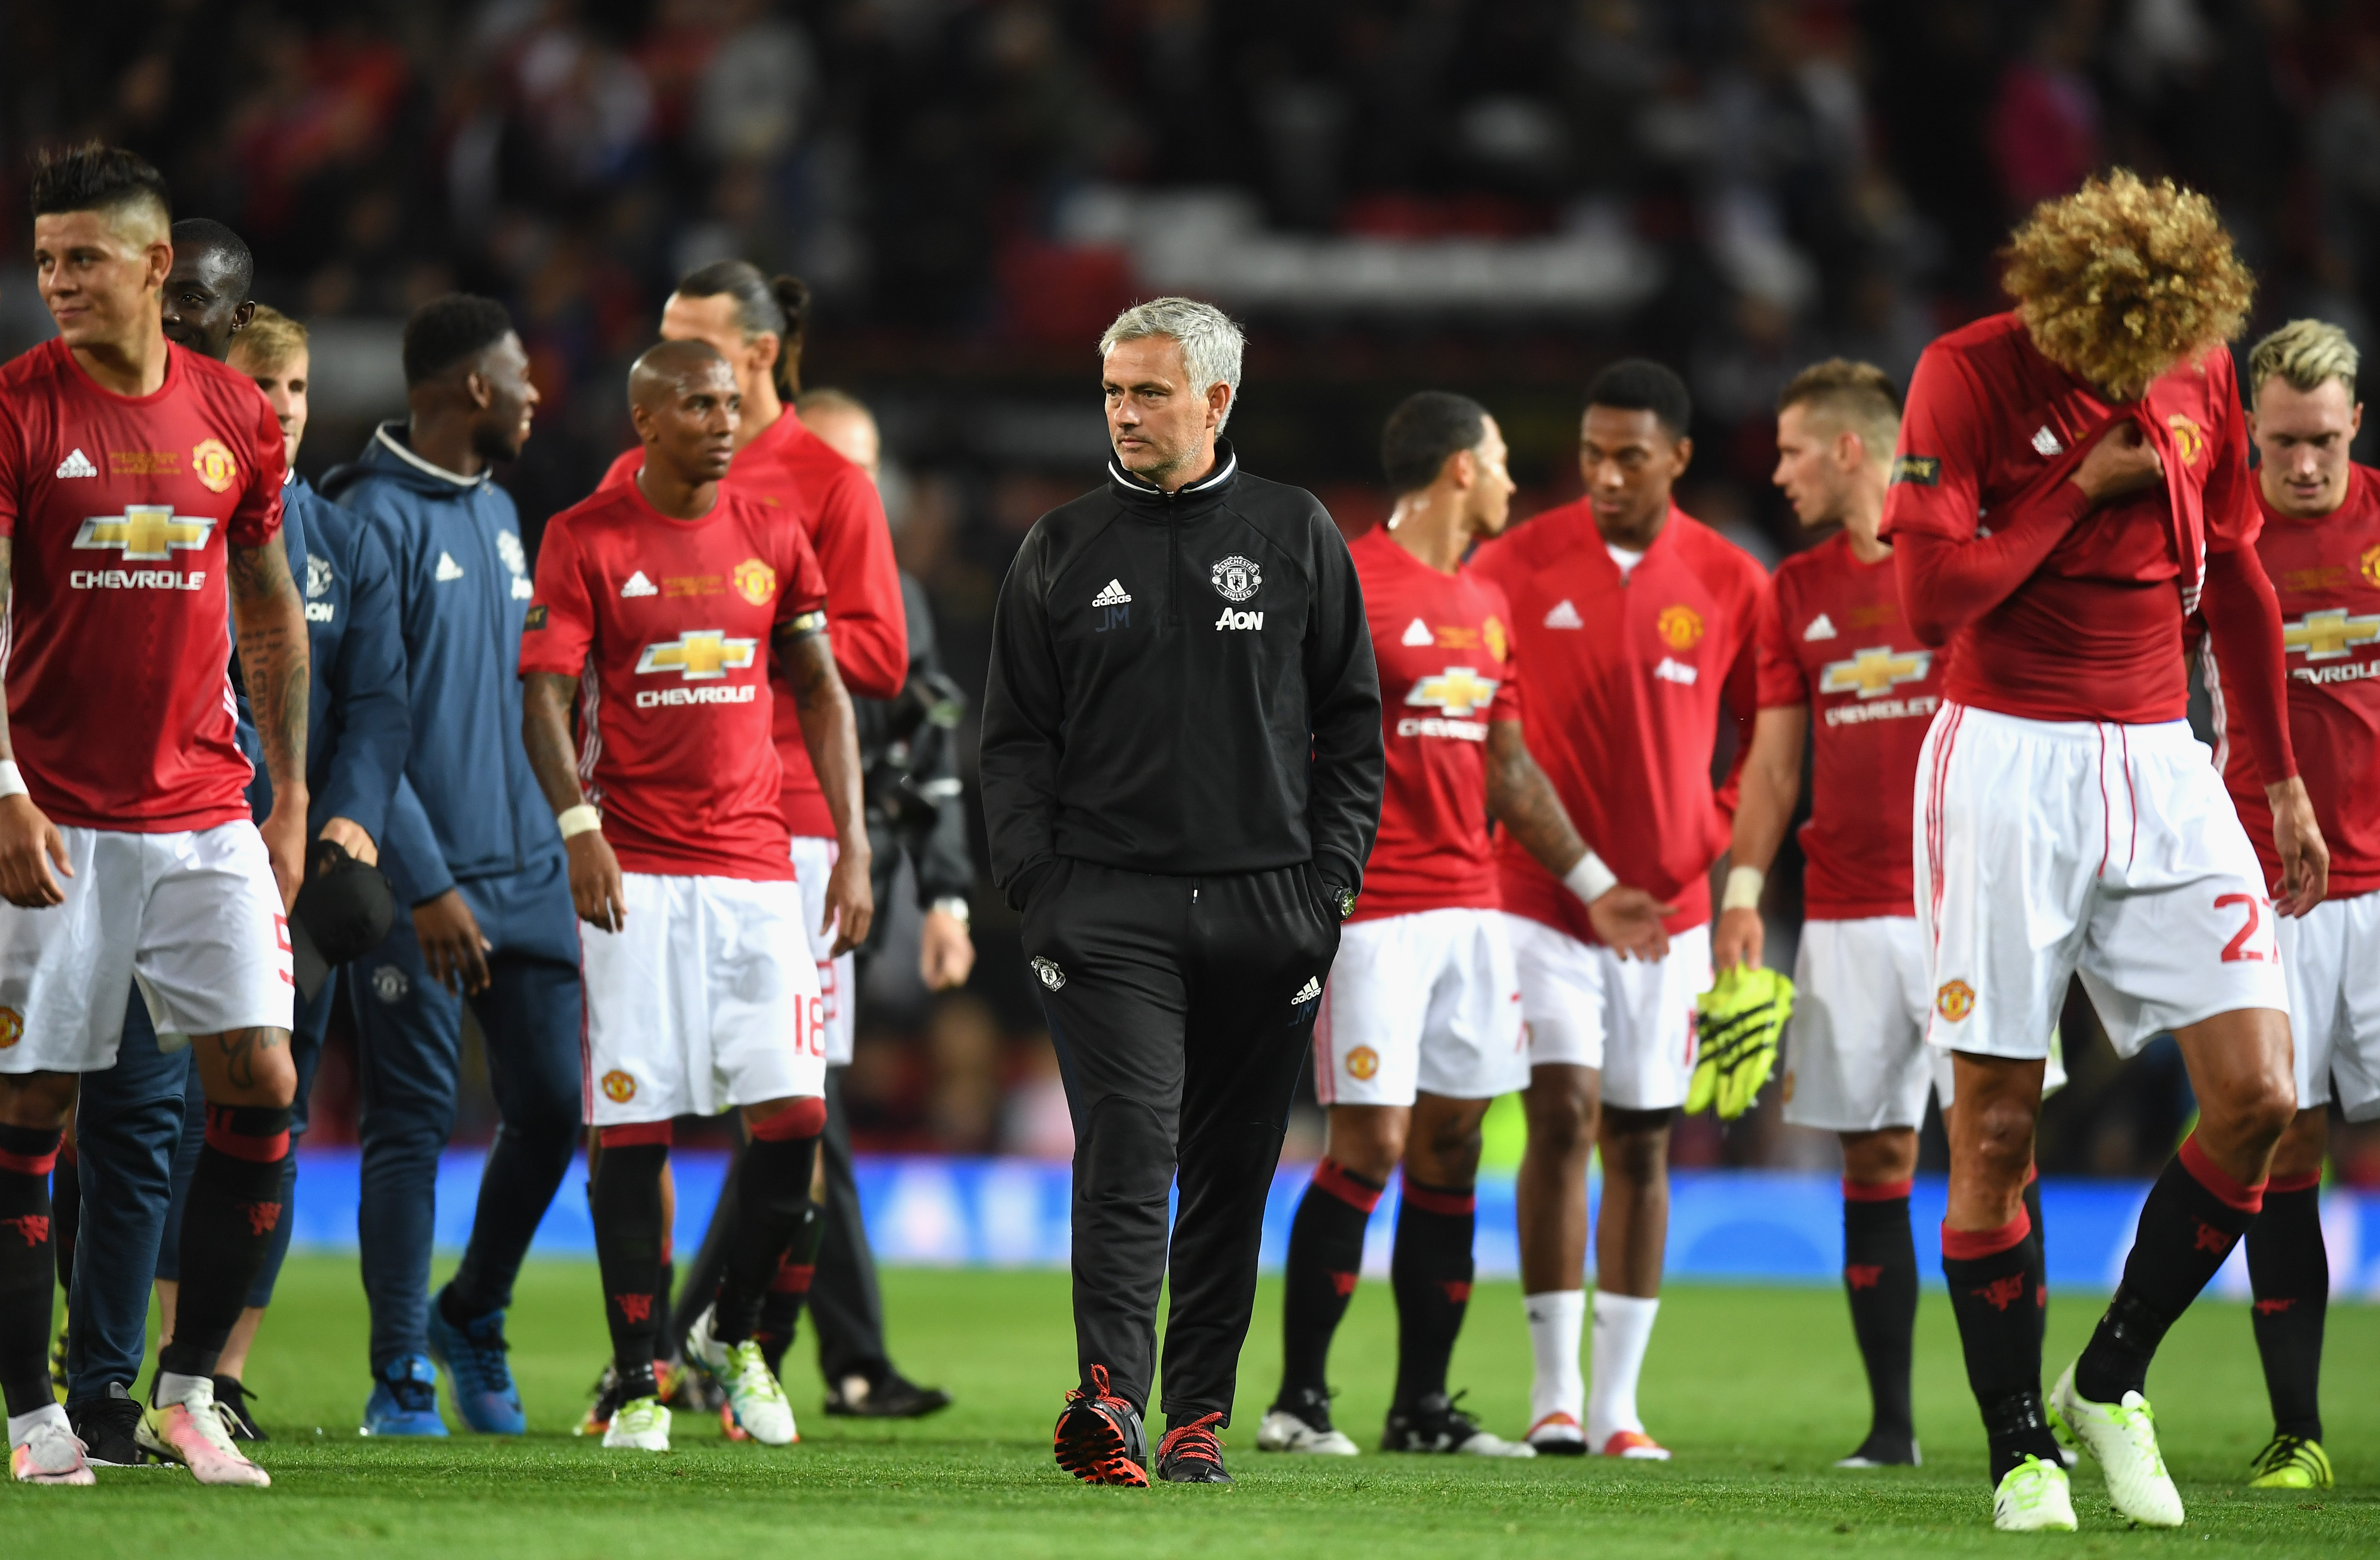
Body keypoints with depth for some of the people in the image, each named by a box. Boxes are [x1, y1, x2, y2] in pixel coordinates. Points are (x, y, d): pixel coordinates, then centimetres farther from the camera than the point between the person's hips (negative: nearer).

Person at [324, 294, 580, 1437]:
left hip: (525, 869, 8)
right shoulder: (375, 517, -11)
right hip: (421, 879, -7)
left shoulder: (498, 511, 16)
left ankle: (473, 1319, 26)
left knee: (552, 1106, 6)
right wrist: (426, 886, -19)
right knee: (412, 1125, -3)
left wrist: (563, 852, 20)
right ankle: (400, 1378, 4)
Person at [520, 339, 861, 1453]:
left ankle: (731, 1332, 16)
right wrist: (579, 824, -20)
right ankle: (637, 1380, 4)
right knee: (634, 1127, -3)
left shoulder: (772, 542, 11)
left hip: (756, 866, 3)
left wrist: (852, 846, 7)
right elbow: (545, 701, -5)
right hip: (636, 871, -3)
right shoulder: (585, 541, -1)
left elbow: (823, 696, 15)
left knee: (794, 1112, -5)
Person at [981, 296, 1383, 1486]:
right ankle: (1108, 1395, -26)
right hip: (1108, 904, -1)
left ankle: (1198, 1410, 13)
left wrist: (1331, 880, 0)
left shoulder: (1298, 538, 8)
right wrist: (1035, 882, -4)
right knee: (1128, 1149, -16)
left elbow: (1352, 725, 10)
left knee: (1232, 1175, 5)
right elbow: (1016, 738, 9)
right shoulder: (1062, 550, 8)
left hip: (1266, 906, 1)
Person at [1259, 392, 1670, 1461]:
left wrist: (1590, 884, 24)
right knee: (1372, 1142, -10)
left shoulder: (1486, 605, 17)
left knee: (1452, 1144, 6)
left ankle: (1423, 1407, 11)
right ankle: (1298, 1401, -3)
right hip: (1371, 909, -8)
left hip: (1469, 908, 8)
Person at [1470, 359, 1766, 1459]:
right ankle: (1554, 1392, -7)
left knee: (1641, 1145, 6)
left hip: (1667, 907, 2)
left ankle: (1617, 1403, 10)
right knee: (1563, 1117, -12)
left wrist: (1722, 844, -1)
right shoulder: (1517, 564, -4)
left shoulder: (1730, 585, 0)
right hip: (1540, 899, -2)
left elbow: (1766, 740, 12)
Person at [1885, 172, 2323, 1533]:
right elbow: (1933, 601, -16)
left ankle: (2111, 1383, 10)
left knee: (2259, 1096, -7)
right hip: (2008, 767, -4)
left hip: (2161, 764, 4)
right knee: (1997, 1124, -4)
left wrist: (2283, 779, 20)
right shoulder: (1970, 376, -9)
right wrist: (2086, 483, -13)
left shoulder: (2202, 377, 6)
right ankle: (2020, 1450, 6)